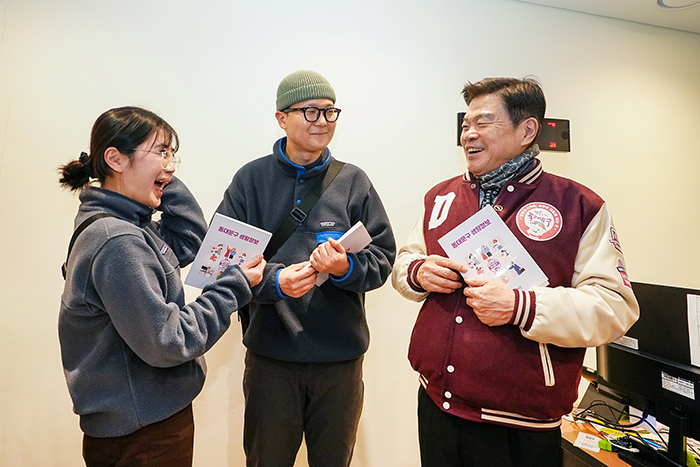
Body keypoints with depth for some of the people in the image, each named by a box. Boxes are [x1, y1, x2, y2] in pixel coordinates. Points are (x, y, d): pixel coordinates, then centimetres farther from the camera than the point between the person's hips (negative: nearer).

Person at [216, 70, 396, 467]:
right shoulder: (252, 179, -2)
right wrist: (274, 280, -22)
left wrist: (346, 268, -22)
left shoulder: (353, 181, 0)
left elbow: (383, 256, -2)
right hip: (270, 352, 0)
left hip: (341, 354, 1)